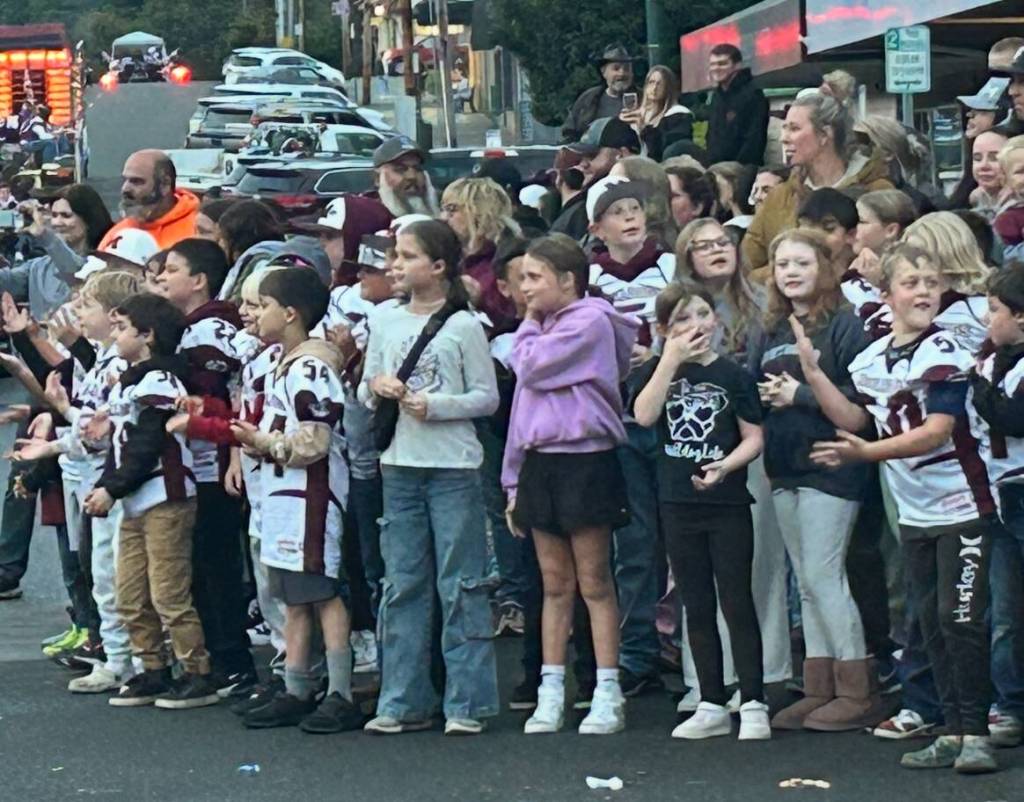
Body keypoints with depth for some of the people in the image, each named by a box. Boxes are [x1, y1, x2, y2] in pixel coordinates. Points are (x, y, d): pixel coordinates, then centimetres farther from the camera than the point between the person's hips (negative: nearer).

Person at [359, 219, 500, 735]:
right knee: (402, 585, 7)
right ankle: (404, 702, 13)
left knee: (460, 585, -1)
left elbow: (487, 397, -5)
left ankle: (466, 702, 3)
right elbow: (365, 392, 14)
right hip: (399, 464, 5)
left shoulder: (463, 326, -5)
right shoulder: (385, 323, 9)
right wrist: (377, 388, -8)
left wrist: (435, 405, -17)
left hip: (453, 466, -5)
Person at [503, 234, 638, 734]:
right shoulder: (543, 330, 18)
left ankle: (608, 696, 0)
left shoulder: (589, 322, -8)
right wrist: (515, 482, 17)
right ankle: (551, 695, 11)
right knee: (555, 585, 9)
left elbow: (531, 366, -16)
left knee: (594, 584, -3)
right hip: (540, 463, 8)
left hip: (586, 462, -7)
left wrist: (529, 324, 3)